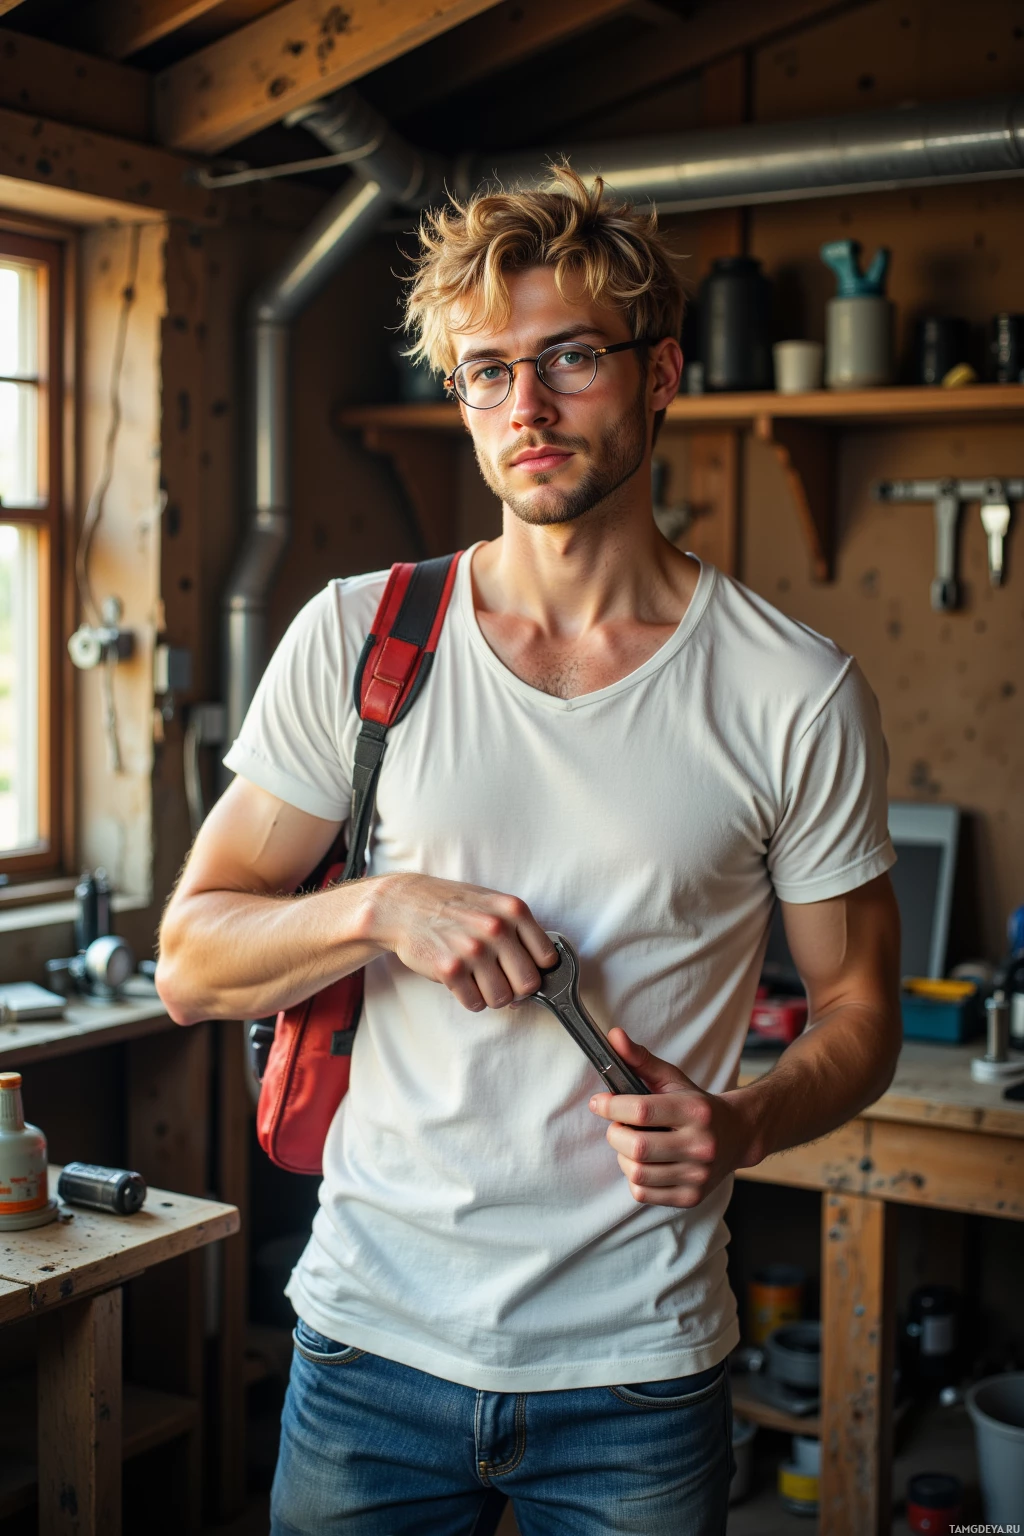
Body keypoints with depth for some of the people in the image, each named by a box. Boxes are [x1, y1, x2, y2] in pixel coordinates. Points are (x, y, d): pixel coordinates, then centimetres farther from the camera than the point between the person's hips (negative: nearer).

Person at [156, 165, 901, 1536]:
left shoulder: (796, 692, -5)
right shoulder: (356, 641, -2)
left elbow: (858, 1008, 4)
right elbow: (191, 962, 0)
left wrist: (741, 1124, -17)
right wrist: (382, 911, -18)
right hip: (373, 1337, 1)